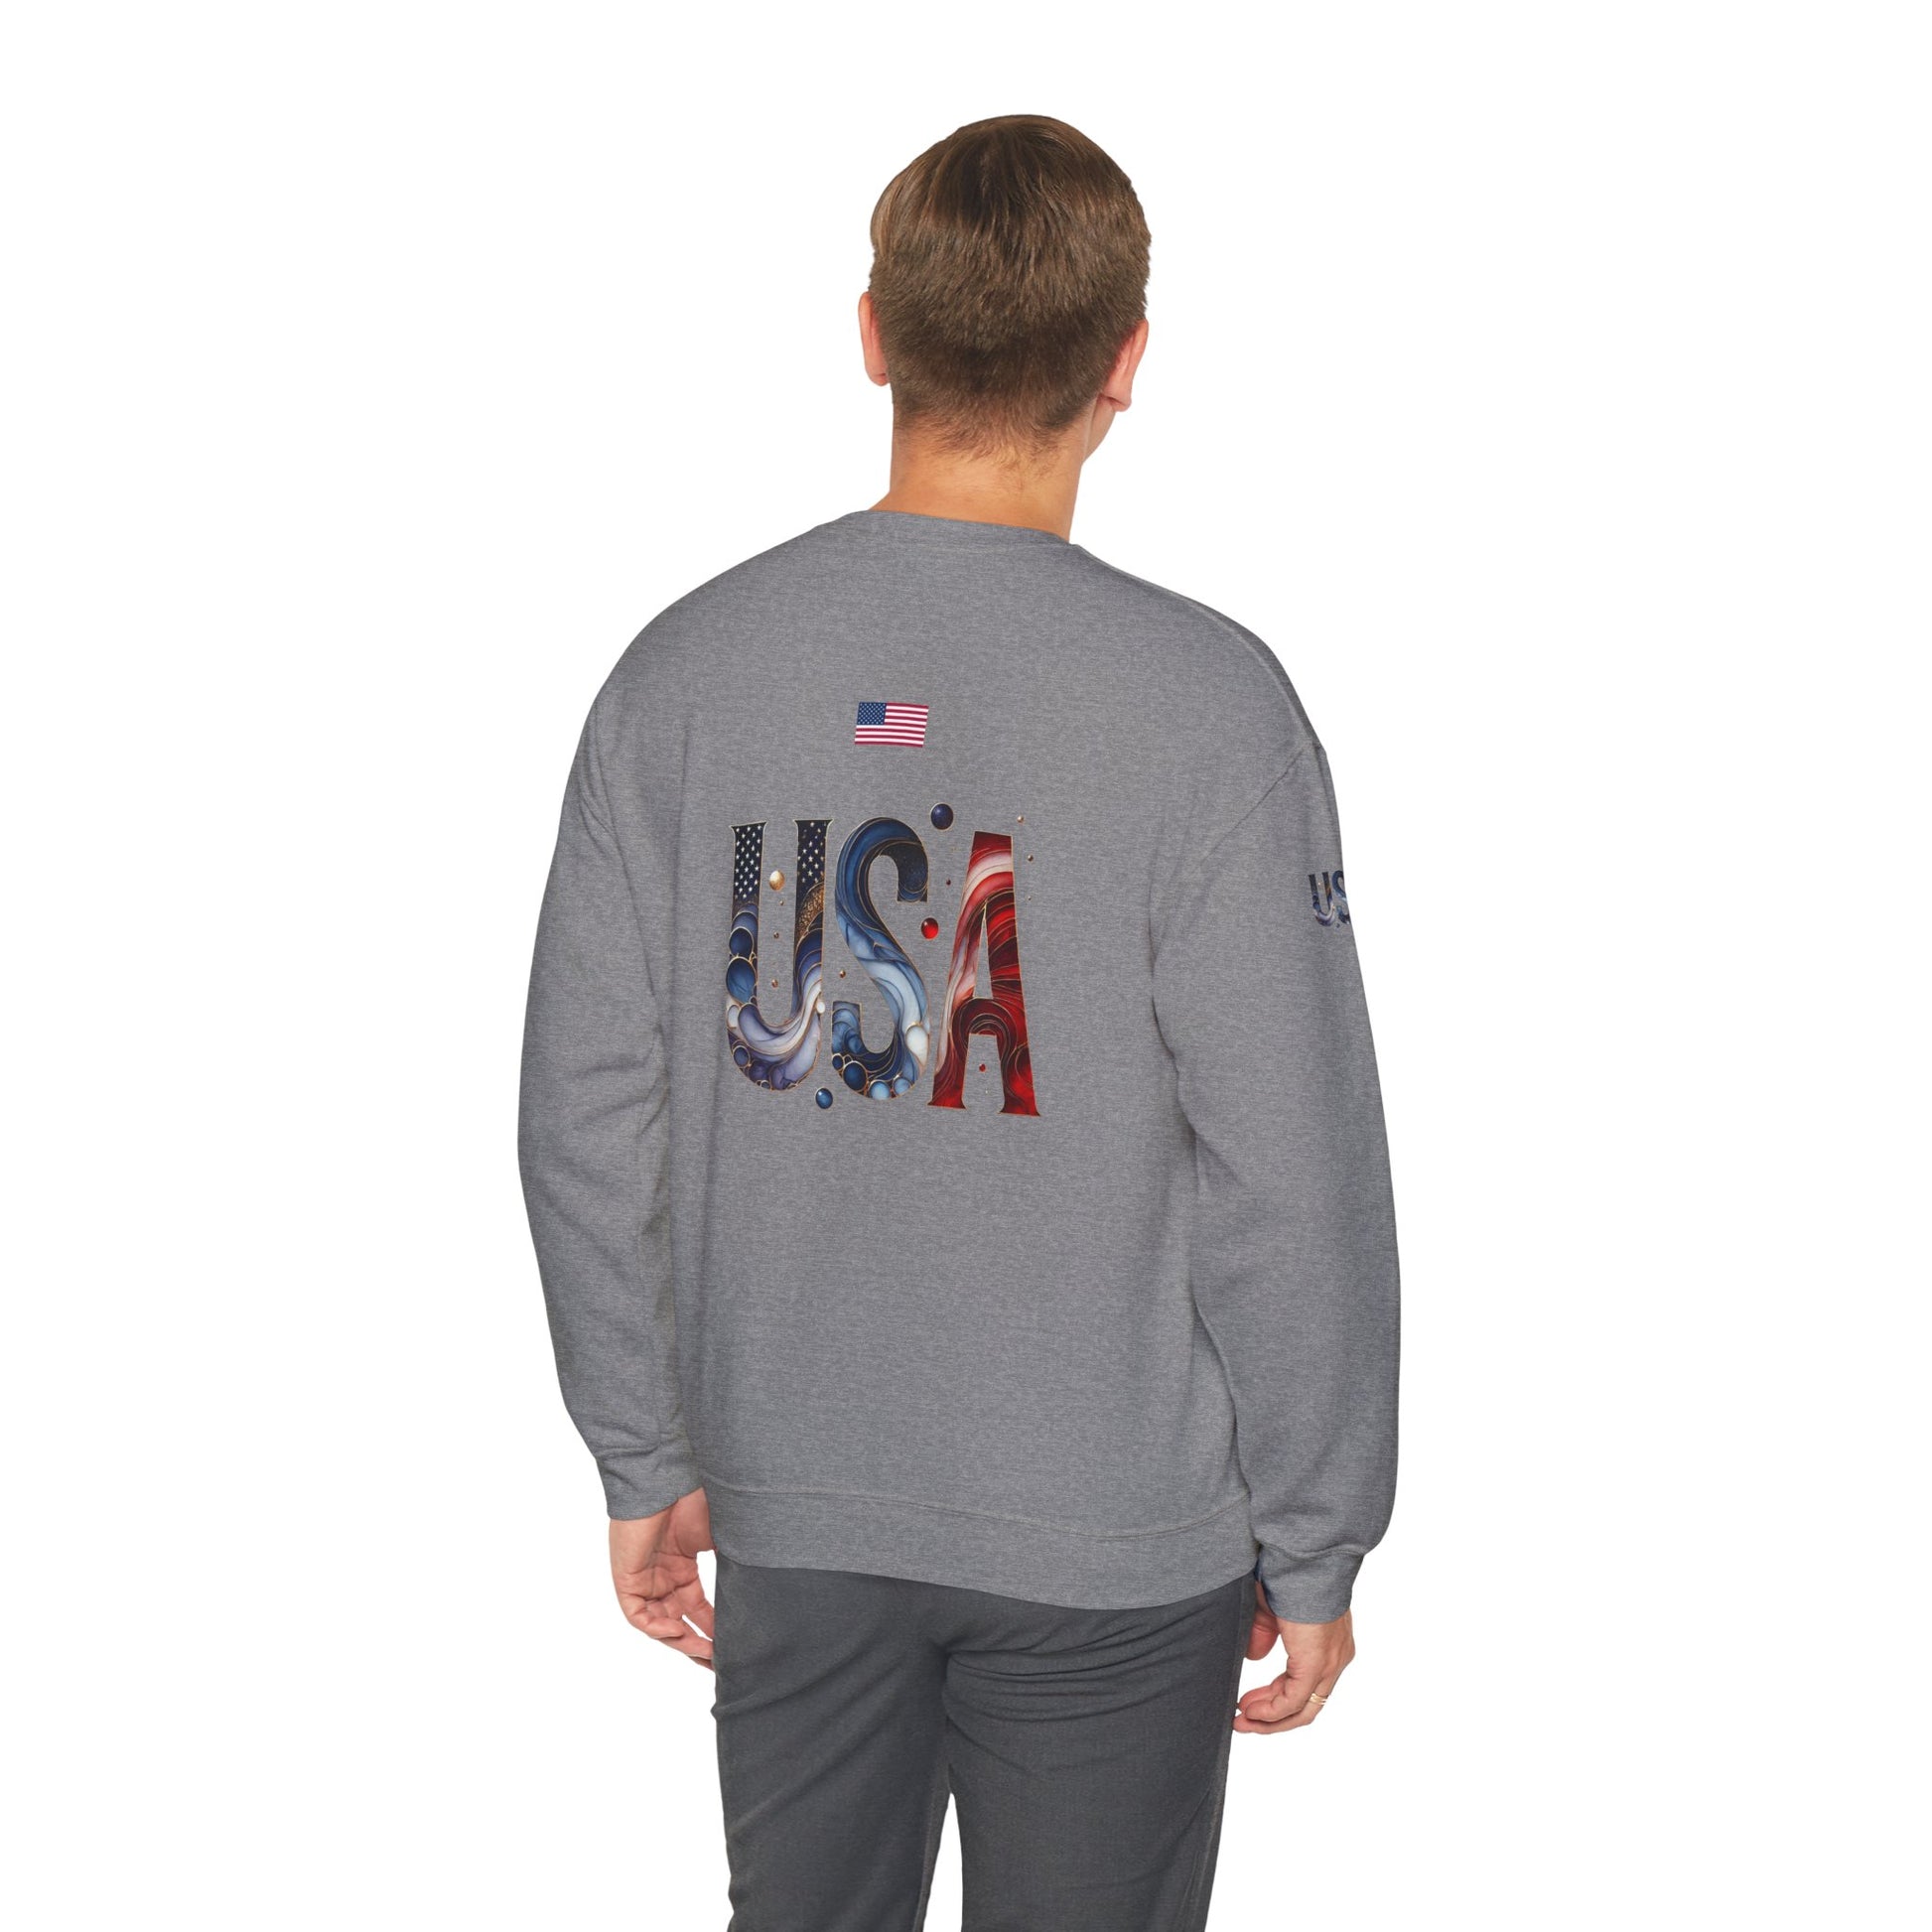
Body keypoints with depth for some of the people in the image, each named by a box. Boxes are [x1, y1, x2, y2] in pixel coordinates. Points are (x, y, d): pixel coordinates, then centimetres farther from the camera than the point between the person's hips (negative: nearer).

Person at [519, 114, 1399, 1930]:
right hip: (1117, 1540, -3)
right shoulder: (1205, 703, -16)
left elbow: (591, 1123, -1)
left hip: (791, 1513, 3)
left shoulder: (683, 670, -5)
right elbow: (1294, 1183, -15)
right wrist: (1315, 1546, -3)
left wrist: (645, 1459, 11)